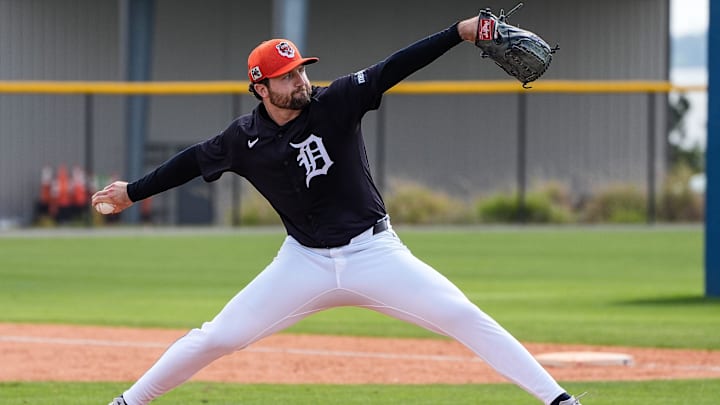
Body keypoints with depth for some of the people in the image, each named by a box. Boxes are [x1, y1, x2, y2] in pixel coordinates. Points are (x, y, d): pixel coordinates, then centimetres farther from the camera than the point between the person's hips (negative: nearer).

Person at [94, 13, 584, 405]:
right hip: (305, 262, 1)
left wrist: (460, 32, -31)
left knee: (465, 317, -14)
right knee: (216, 338, 0)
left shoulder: (335, 103, -11)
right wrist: (133, 192, 21)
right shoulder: (245, 138, -5)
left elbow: (394, 68, -20)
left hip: (374, 252, -1)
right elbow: (195, 160, 12)